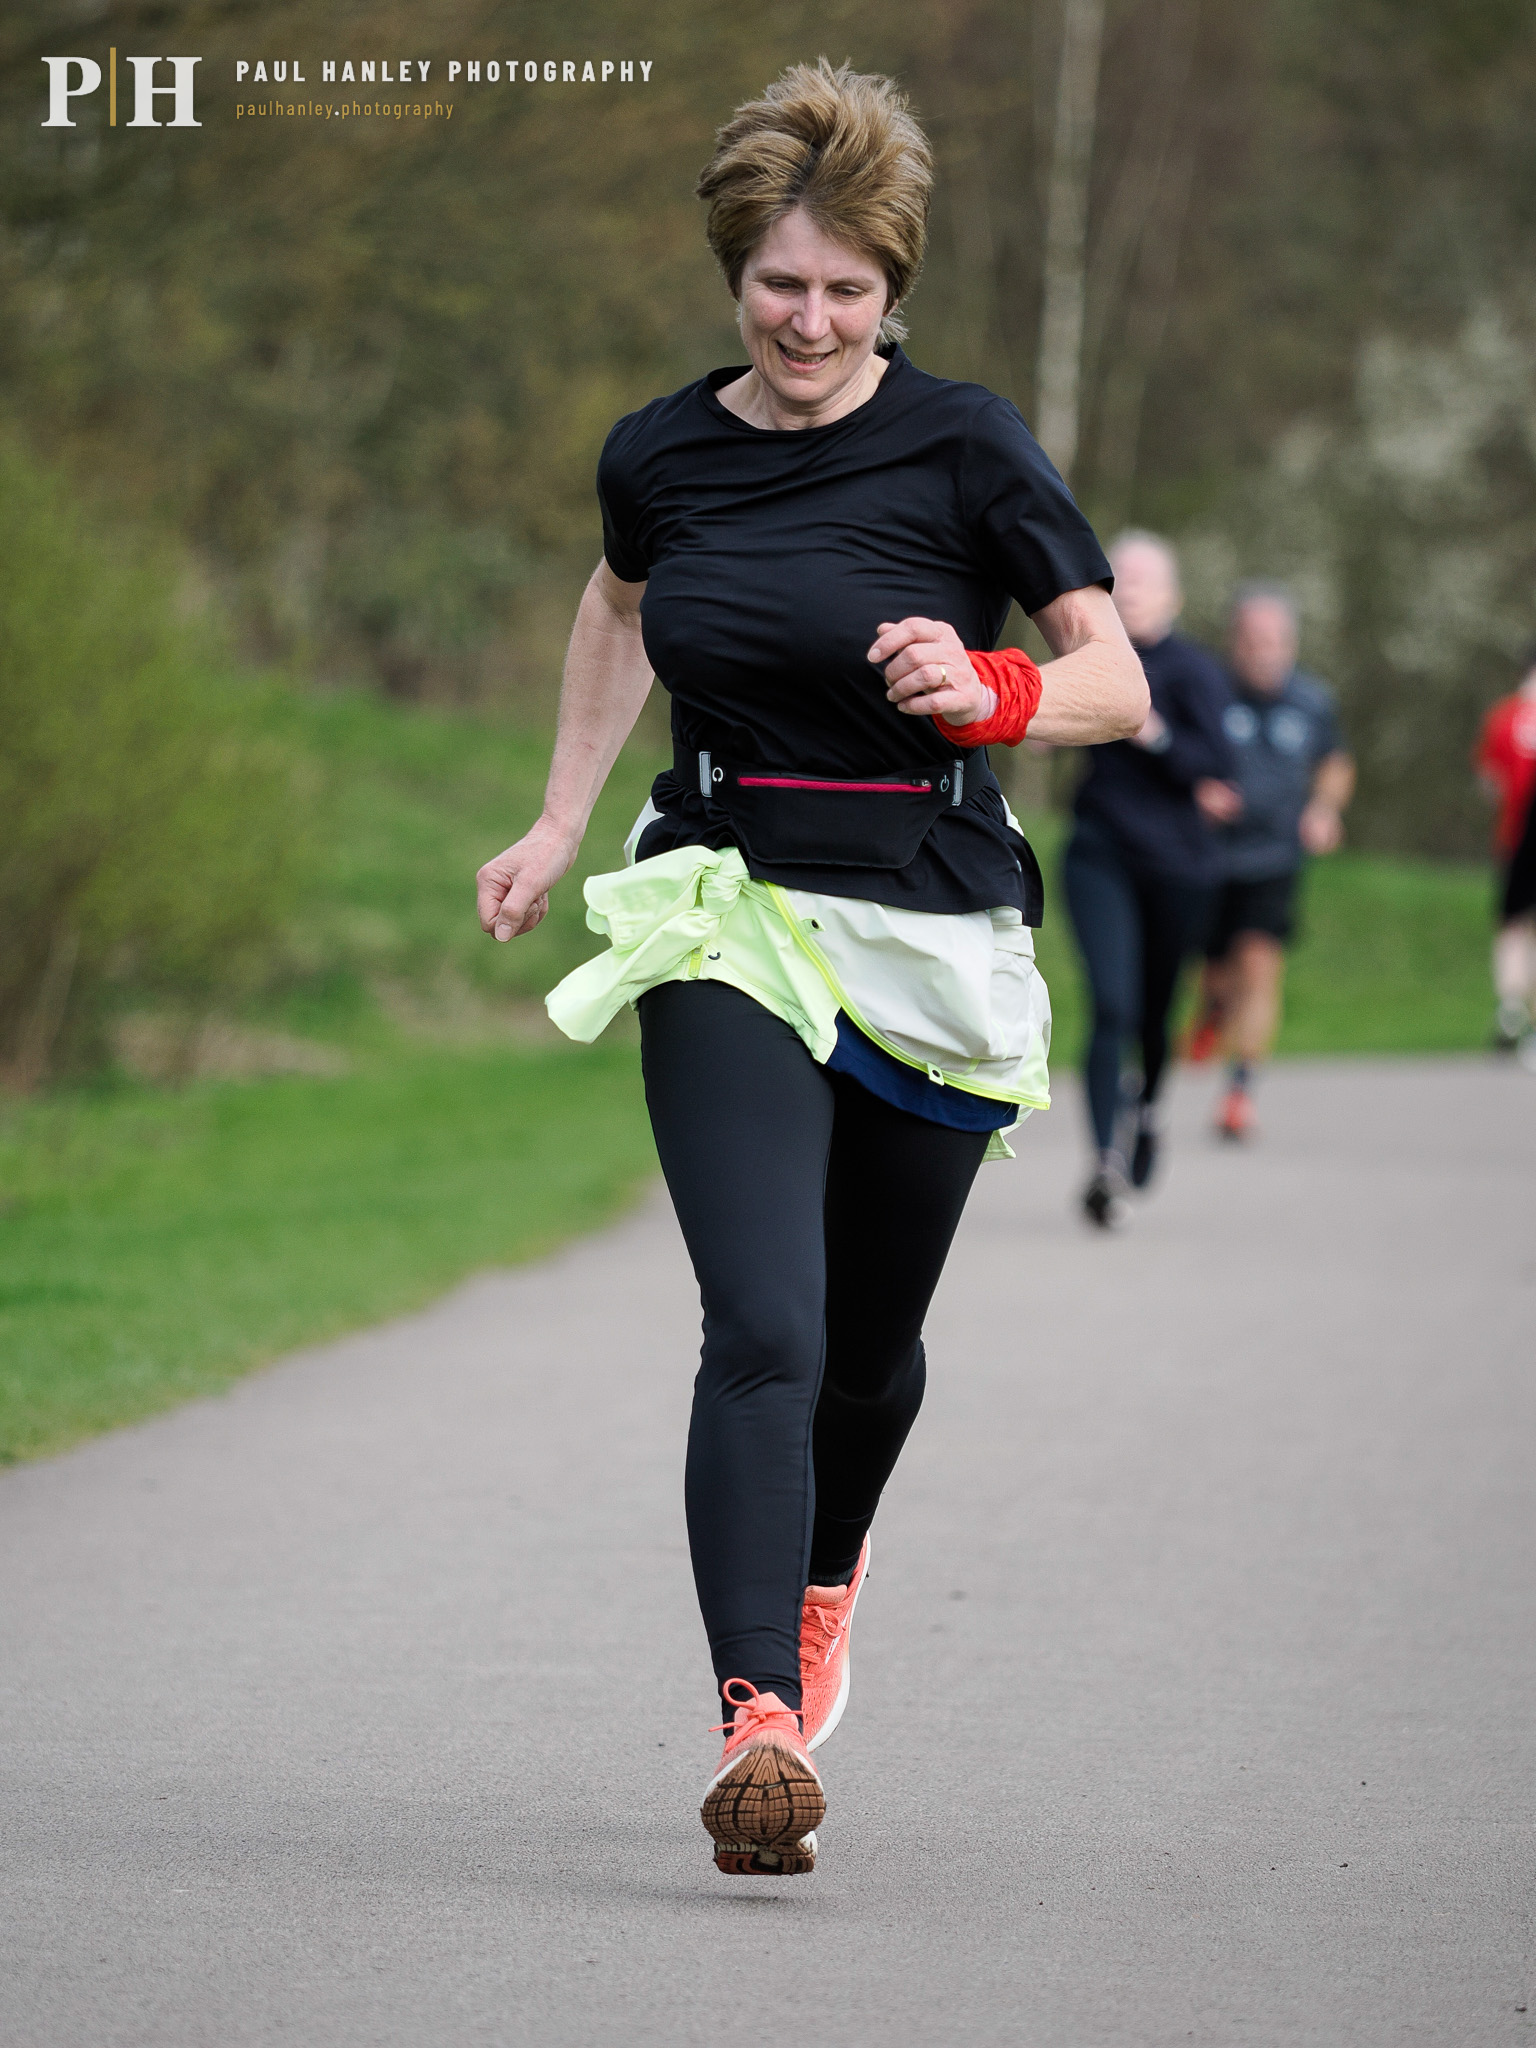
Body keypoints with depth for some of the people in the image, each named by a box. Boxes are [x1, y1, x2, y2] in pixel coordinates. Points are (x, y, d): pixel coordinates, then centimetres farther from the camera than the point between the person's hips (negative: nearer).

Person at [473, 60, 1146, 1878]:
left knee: (870, 1344, 14)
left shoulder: (965, 448, -8)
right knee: (763, 1328, -18)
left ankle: (823, 1576, 46)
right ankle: (758, 1721, -25)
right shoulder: (661, 457, 2)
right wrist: (558, 826, 21)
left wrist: (993, 693, -25)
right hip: (727, 927, 0)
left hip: (929, 942, 0)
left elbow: (1118, 684, -5)